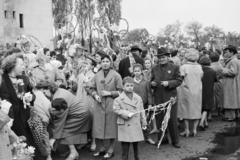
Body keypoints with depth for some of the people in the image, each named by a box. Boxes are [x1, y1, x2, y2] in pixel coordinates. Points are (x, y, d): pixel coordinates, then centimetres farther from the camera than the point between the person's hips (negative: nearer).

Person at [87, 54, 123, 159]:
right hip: (98, 105, 3)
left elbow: (121, 91, -4)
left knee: (111, 128, 5)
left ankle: (111, 150, 20)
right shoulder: (97, 75, 6)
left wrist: (109, 93, -13)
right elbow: (91, 88, 14)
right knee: (98, 127, 6)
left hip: (111, 105, -3)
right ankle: (101, 149, 24)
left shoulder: (116, 75, -3)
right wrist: (95, 95, -4)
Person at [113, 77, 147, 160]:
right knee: (125, 146, 2)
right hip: (125, 126, -3)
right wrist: (127, 113, -18)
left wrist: (144, 123, 10)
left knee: (136, 144, 15)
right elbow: (116, 109, -11)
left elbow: (141, 111, 9)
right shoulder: (119, 99, -5)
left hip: (136, 126, 3)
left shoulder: (138, 98, 5)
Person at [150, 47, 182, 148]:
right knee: (159, 119, 8)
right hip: (158, 98, 3)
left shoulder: (174, 68, 2)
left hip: (170, 97, -3)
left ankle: (175, 141, 16)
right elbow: (151, 81, 16)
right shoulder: (154, 69, 12)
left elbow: (179, 81, -3)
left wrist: (168, 83, -17)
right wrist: (152, 83, -7)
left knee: (172, 119, 3)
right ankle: (161, 139, 22)